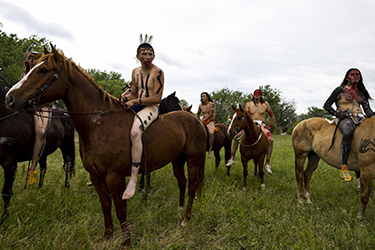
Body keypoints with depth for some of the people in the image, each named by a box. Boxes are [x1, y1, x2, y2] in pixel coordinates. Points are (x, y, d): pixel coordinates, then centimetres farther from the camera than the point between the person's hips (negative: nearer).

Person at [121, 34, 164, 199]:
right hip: (136, 107, 8)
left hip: (151, 108, -8)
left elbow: (157, 98, -13)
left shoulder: (157, 72, -7)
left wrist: (135, 101, -17)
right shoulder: (135, 72, 15)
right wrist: (126, 97, -2)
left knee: (135, 132, -38)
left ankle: (133, 179, -34)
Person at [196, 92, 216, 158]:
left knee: (211, 133, -35)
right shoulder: (201, 105, 13)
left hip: (210, 122, -6)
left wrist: (203, 120, -21)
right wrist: (199, 120, 14)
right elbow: (198, 114, 30)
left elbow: (210, 114, -15)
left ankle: (210, 151, -32)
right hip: (202, 122, 7)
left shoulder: (211, 104, -4)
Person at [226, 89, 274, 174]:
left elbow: (272, 117, 14)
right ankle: (232, 159, 3)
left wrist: (269, 127, 4)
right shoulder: (249, 104, 10)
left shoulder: (265, 104, 7)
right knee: (236, 137, -11)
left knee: (270, 140, -30)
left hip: (261, 125, -2)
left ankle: (267, 164, -23)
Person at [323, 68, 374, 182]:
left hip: (359, 118, 6)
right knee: (348, 132, -41)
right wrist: (339, 115, -7)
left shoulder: (361, 93, 22)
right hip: (344, 118, -6)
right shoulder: (340, 90, 7)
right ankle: (344, 167, -42)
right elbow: (326, 105, 3)